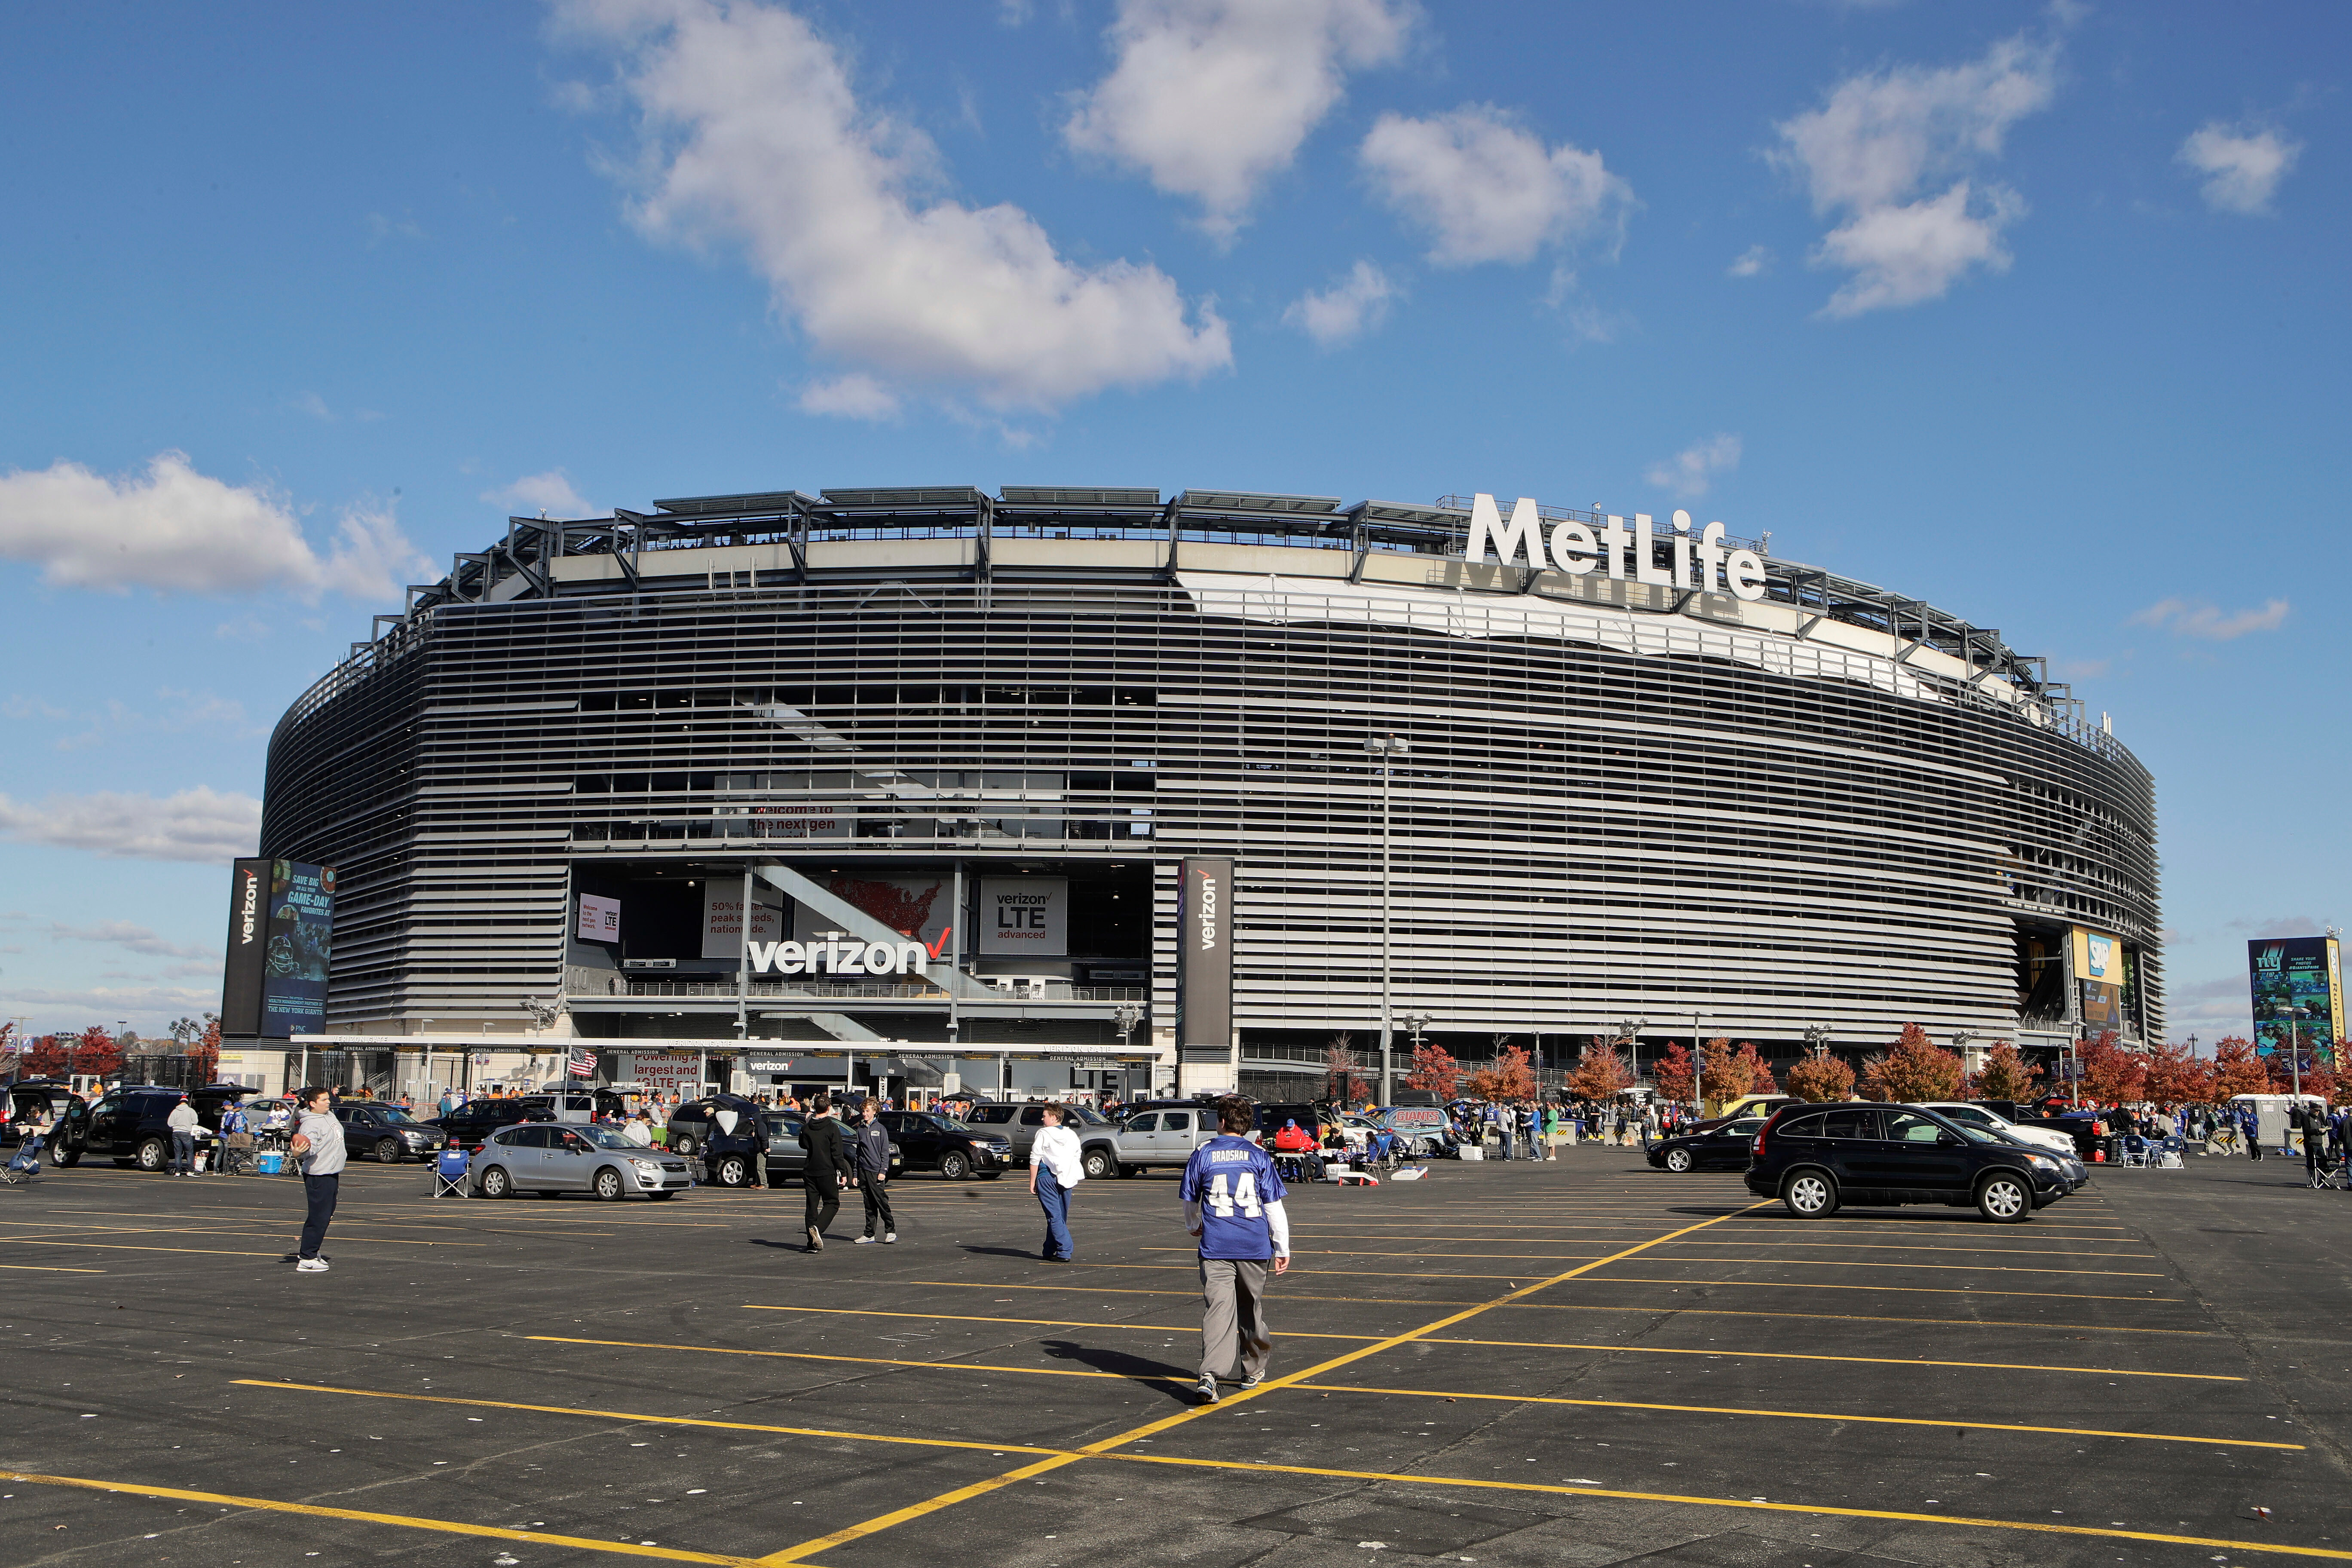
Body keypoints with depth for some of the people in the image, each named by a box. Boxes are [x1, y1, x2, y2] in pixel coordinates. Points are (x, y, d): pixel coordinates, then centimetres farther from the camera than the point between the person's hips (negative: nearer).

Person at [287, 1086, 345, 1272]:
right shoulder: (310, 1124, -20)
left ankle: (311, 1251, 30)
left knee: (327, 1213, 17)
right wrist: (298, 1153, -51)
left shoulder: (329, 1115, 8)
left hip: (332, 1173, 10)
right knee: (319, 1217, -10)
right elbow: (310, 1149, -33)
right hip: (319, 1175, -10)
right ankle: (306, 1260, -8)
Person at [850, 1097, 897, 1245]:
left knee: (881, 1201, -7)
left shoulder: (881, 1129, 0)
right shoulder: (860, 1129, 13)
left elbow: (885, 1152, -3)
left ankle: (891, 1231, 0)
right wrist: (855, 1174, 11)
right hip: (863, 1171, 5)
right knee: (869, 1205, 6)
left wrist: (883, 1171, -11)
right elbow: (857, 1151, 15)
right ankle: (869, 1234, 9)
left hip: (876, 1171, -5)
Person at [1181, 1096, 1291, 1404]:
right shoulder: (1258, 1156, 2)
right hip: (1254, 1246, 1)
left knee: (1217, 1308, -7)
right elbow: (1274, 1205, 1)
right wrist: (1282, 1248, 8)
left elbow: (1190, 1200, 13)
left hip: (1215, 1246, -1)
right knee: (1251, 1308, 18)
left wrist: (1193, 1227, 33)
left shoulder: (1203, 1154, 1)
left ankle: (1210, 1374, -25)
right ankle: (1252, 1371, 31)